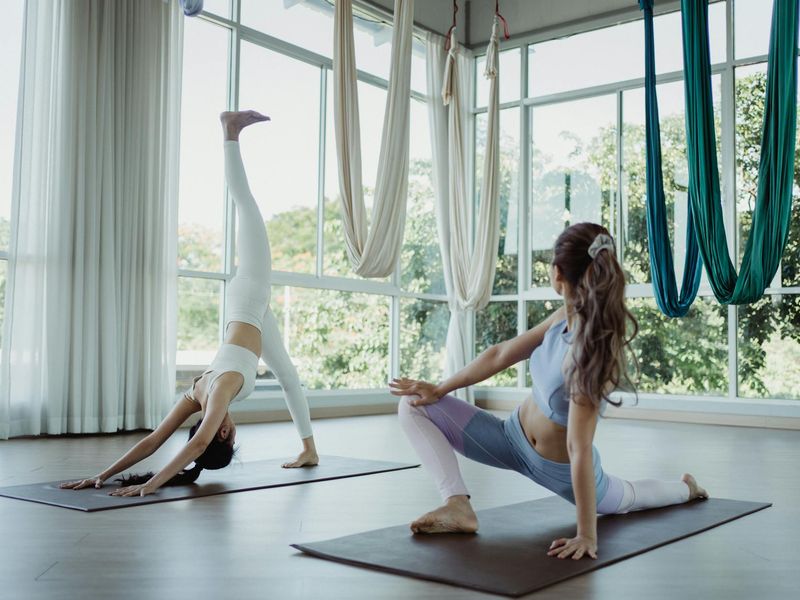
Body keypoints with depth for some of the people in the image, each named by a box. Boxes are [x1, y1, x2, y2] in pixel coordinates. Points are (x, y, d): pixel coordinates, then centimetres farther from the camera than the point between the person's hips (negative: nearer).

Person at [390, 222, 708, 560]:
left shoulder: (590, 352, -39)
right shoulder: (566, 317, -15)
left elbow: (579, 449, -40)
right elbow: (502, 354, -2)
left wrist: (587, 535, -37)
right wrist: (439, 389, 2)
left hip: (559, 469, -6)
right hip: (513, 438, 6)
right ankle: (457, 506, -17)